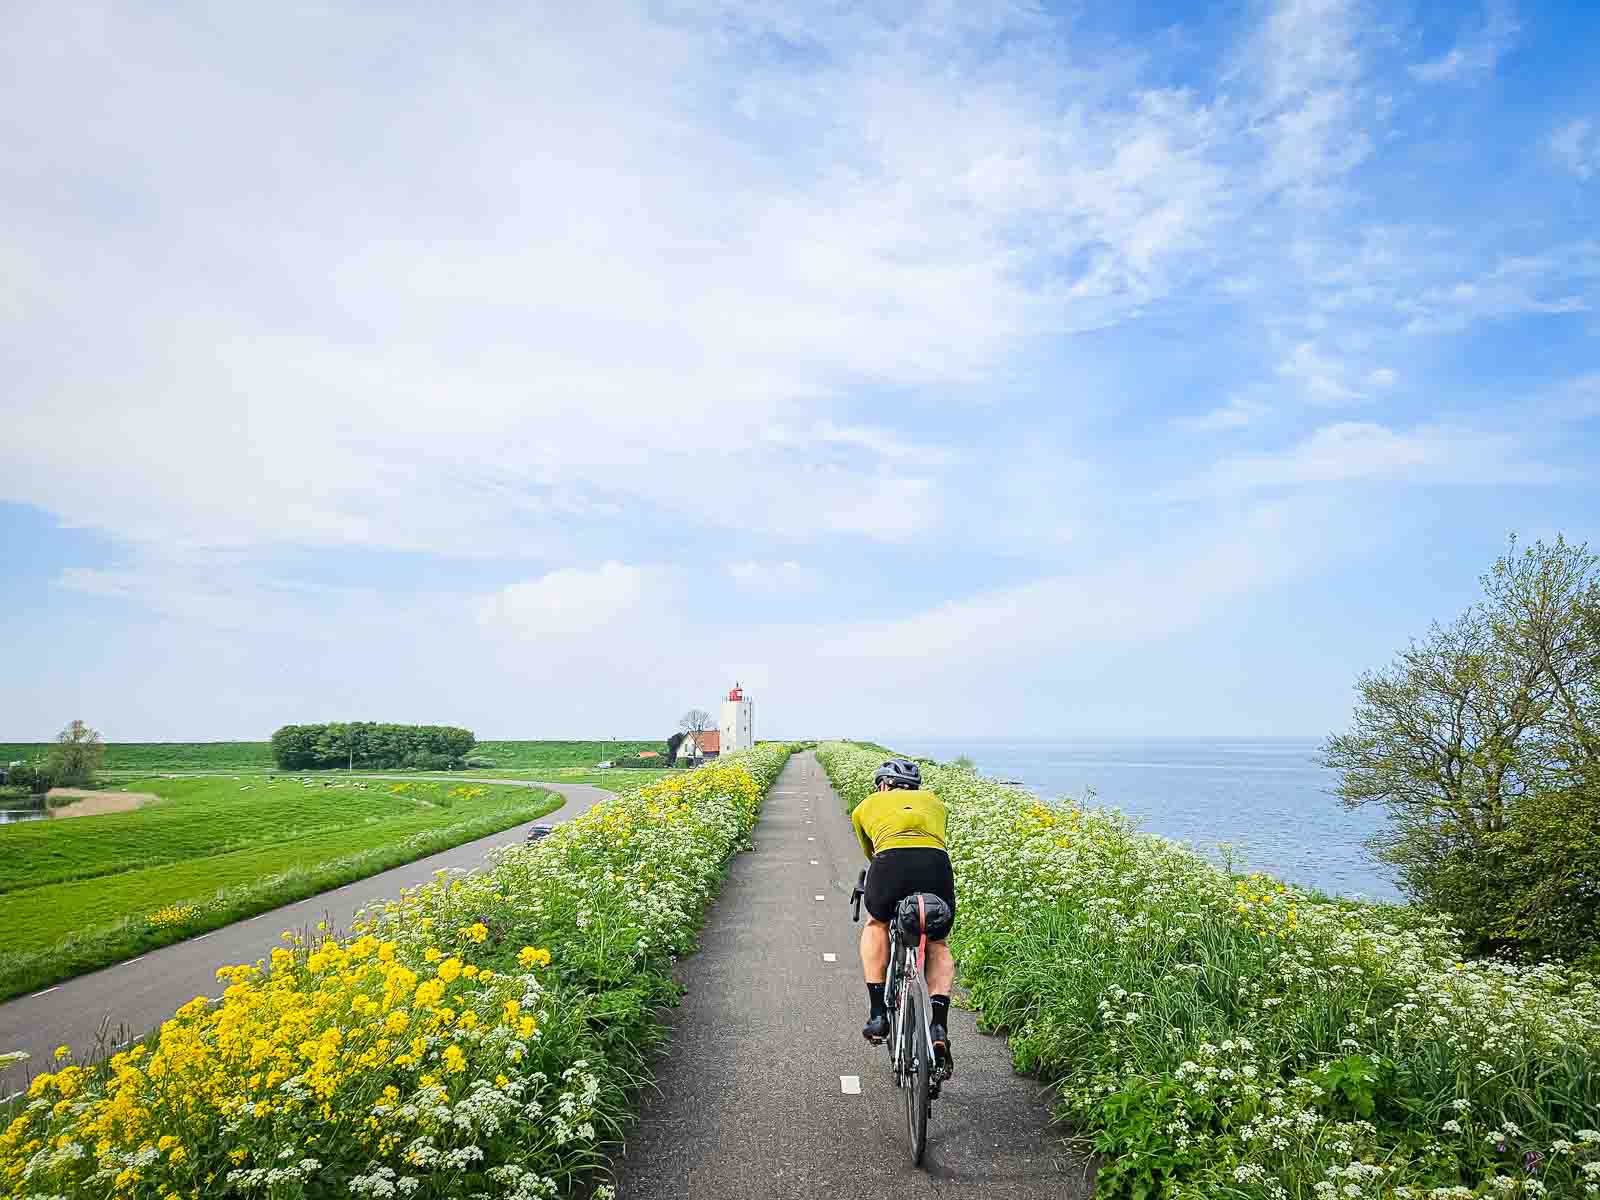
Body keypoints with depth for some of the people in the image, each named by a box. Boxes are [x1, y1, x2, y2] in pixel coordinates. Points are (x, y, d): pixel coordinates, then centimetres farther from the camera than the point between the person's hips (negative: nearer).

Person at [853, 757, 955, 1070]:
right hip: (937, 862, 1)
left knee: (876, 925, 31)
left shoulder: (867, 804, 33)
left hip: (891, 860, -1)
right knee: (937, 945, 26)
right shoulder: (933, 800, 36)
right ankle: (939, 1026, 8)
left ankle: (878, 1012, 20)